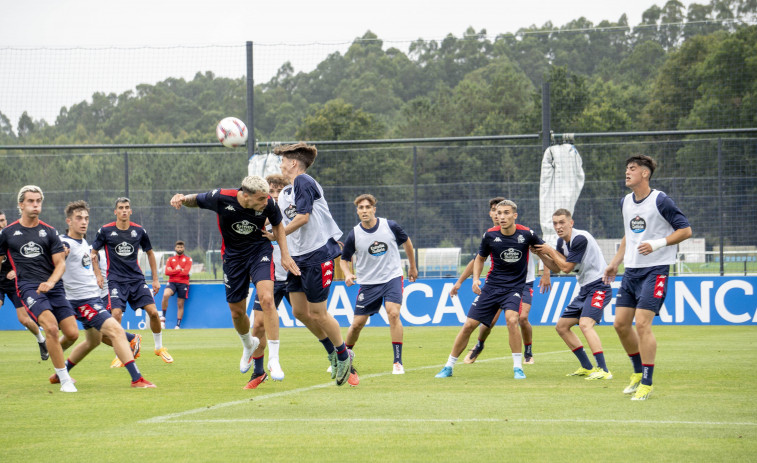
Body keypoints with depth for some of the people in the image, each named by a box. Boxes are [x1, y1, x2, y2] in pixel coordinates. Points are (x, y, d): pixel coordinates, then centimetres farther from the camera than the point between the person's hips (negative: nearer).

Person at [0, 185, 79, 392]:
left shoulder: (50, 232, 10)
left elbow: (60, 262, 5)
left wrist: (51, 282, -14)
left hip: (53, 287, 3)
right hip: (27, 287, -3)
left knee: (72, 334, -5)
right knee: (51, 327, -26)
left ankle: (55, 355, 31)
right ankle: (64, 379, -17)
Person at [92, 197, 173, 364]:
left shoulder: (139, 231, 3)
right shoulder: (105, 231, -4)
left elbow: (150, 253, 17)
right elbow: (93, 253, 7)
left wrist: (155, 279, 14)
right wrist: (97, 275, -3)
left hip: (137, 279, 2)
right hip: (116, 280, -2)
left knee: (153, 312, -9)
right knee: (116, 314, -20)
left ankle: (159, 347, 14)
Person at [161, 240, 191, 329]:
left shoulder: (188, 259, 9)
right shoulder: (170, 259, 14)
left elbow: (186, 272, -6)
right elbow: (167, 272, 0)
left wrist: (173, 271, -3)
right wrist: (179, 270, -6)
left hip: (183, 283, 0)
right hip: (172, 282, 0)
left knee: (180, 304, 0)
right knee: (165, 295, -28)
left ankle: (178, 325, 7)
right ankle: (163, 317, -17)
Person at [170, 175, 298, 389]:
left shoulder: (268, 203, -19)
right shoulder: (222, 198, -24)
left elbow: (278, 225, 3)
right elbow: (195, 200, -5)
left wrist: (285, 255, -2)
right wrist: (183, 199, -27)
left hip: (259, 250, -1)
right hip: (233, 255, 1)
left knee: (267, 299, -23)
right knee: (237, 312, 8)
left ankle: (274, 359, -18)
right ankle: (248, 345, 43)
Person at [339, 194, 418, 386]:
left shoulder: (390, 226, -8)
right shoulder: (354, 235, -8)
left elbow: (406, 242, 12)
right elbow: (344, 259, 7)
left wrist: (413, 267, 22)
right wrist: (348, 274, -15)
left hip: (392, 277, -1)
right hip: (368, 282, 1)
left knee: (393, 312, -24)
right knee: (357, 323, 1)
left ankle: (398, 361, -20)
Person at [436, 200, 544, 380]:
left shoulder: (526, 234, -11)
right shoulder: (490, 235, -6)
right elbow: (480, 258, 12)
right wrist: (476, 279, -2)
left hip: (514, 287, -2)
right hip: (492, 285, 2)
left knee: (512, 320, -29)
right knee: (469, 325, -1)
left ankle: (518, 368, -16)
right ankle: (449, 367, 15)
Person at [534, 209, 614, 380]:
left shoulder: (581, 239, -20)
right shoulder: (562, 241, 9)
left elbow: (566, 267, -17)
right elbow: (557, 268, 19)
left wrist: (550, 251, -6)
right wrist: (542, 255, 3)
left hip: (599, 287, -10)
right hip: (585, 289, 10)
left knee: (585, 324, -29)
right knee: (562, 326, 12)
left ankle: (603, 370, -32)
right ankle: (587, 367, 17)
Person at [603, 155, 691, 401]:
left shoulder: (660, 201, -12)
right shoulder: (625, 202, 11)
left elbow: (685, 230, -10)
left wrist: (657, 244, -21)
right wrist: (616, 262, 20)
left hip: (655, 270, -8)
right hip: (631, 270, 8)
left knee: (642, 324, -14)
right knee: (620, 323, 5)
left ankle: (647, 383, -5)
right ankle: (638, 373, 23)